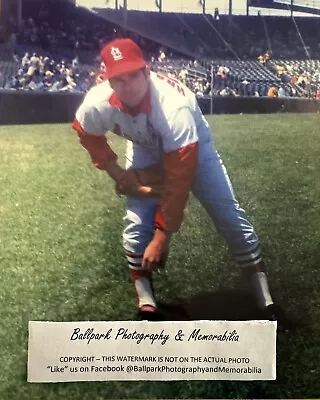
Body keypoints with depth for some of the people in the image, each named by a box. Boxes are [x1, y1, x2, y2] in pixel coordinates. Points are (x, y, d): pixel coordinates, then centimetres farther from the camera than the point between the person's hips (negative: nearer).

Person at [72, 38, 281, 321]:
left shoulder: (172, 106, -43)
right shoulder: (97, 104, -30)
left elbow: (179, 177, -40)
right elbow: (88, 135, -4)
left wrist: (162, 235, -37)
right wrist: (116, 172, -11)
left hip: (193, 149, -3)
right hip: (145, 152, 4)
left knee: (230, 216, -7)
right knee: (136, 224, -9)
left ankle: (264, 297, 6)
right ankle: (146, 304, 5)